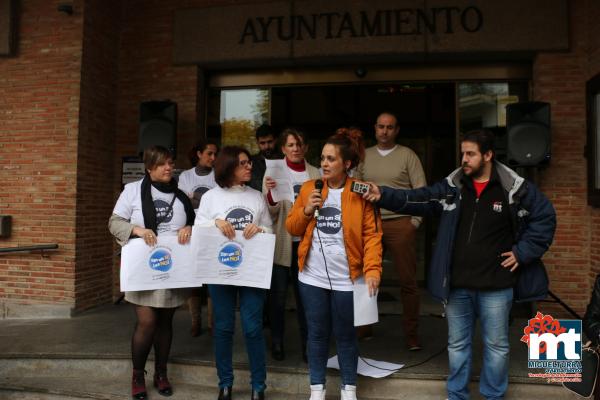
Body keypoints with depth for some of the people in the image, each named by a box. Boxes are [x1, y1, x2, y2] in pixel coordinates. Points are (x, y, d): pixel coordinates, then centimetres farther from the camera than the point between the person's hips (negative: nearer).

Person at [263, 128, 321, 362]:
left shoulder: (315, 174, 4)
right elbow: (271, 212, -8)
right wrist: (270, 193, -26)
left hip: (307, 241, 2)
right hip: (282, 242, -2)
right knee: (278, 295, 6)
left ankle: (306, 342, 22)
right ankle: (277, 342, 21)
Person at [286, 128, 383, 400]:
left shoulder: (360, 193, -5)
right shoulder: (309, 188, 4)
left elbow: (372, 234, -10)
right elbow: (291, 228, 6)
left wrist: (372, 269, -20)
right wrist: (306, 210, -12)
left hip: (346, 279, -2)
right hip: (313, 277, 3)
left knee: (345, 335, 11)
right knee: (317, 334, 13)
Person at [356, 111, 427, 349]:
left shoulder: (407, 155, 4)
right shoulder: (364, 156, 12)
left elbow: (421, 191, 0)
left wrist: (415, 221, -6)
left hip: (400, 224, -2)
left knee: (408, 280, 0)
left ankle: (411, 334, 10)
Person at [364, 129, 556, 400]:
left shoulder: (515, 188, -8)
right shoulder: (452, 186, 0)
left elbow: (545, 217, 1)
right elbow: (418, 199, -4)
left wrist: (523, 252, -3)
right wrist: (383, 195, -17)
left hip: (495, 286, -2)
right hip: (457, 285, 3)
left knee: (496, 345, 12)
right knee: (457, 344, 16)